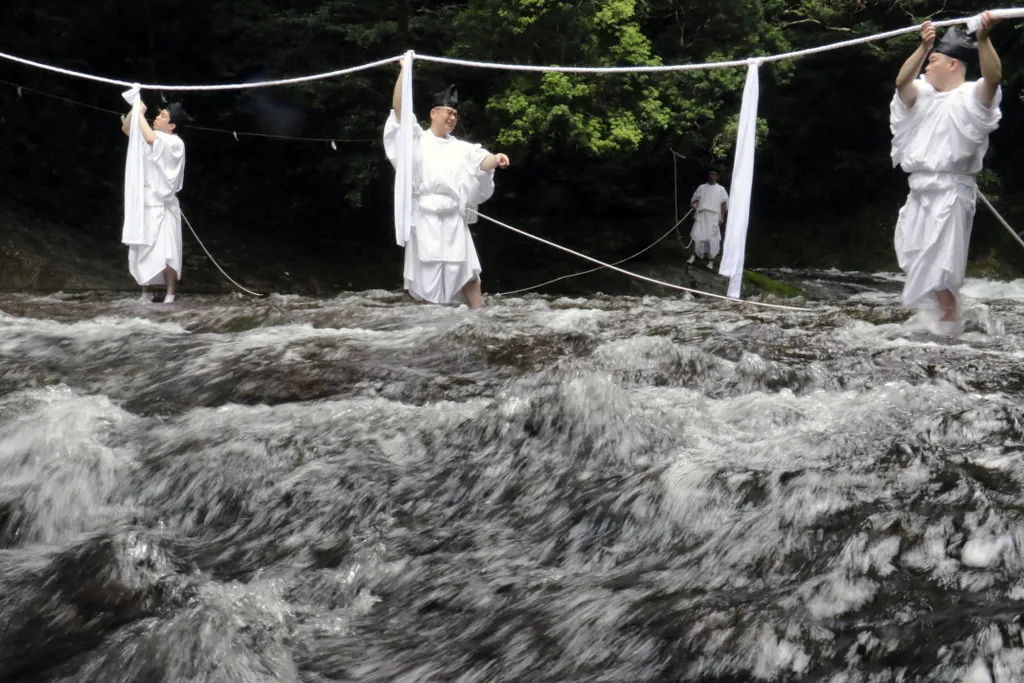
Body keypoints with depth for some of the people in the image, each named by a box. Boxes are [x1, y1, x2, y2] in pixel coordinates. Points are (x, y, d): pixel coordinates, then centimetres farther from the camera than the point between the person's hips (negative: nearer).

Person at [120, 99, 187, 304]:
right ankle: (145, 293, 19)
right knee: (140, 251, 10)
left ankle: (170, 296, -2)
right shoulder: (152, 139, 11)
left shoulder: (175, 143, -11)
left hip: (162, 206, -7)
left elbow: (150, 138, -28)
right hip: (143, 203, 7)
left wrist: (141, 113, -16)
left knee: (165, 253, -9)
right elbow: (126, 129, 17)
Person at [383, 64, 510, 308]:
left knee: (468, 273, 0)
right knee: (424, 277, 4)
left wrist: (496, 159, -25)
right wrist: (405, 70, -14)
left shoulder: (460, 148, 12)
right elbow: (399, 108, -7)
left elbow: (482, 162, -3)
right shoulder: (418, 140, 4)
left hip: (453, 219, 2)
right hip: (424, 218, -2)